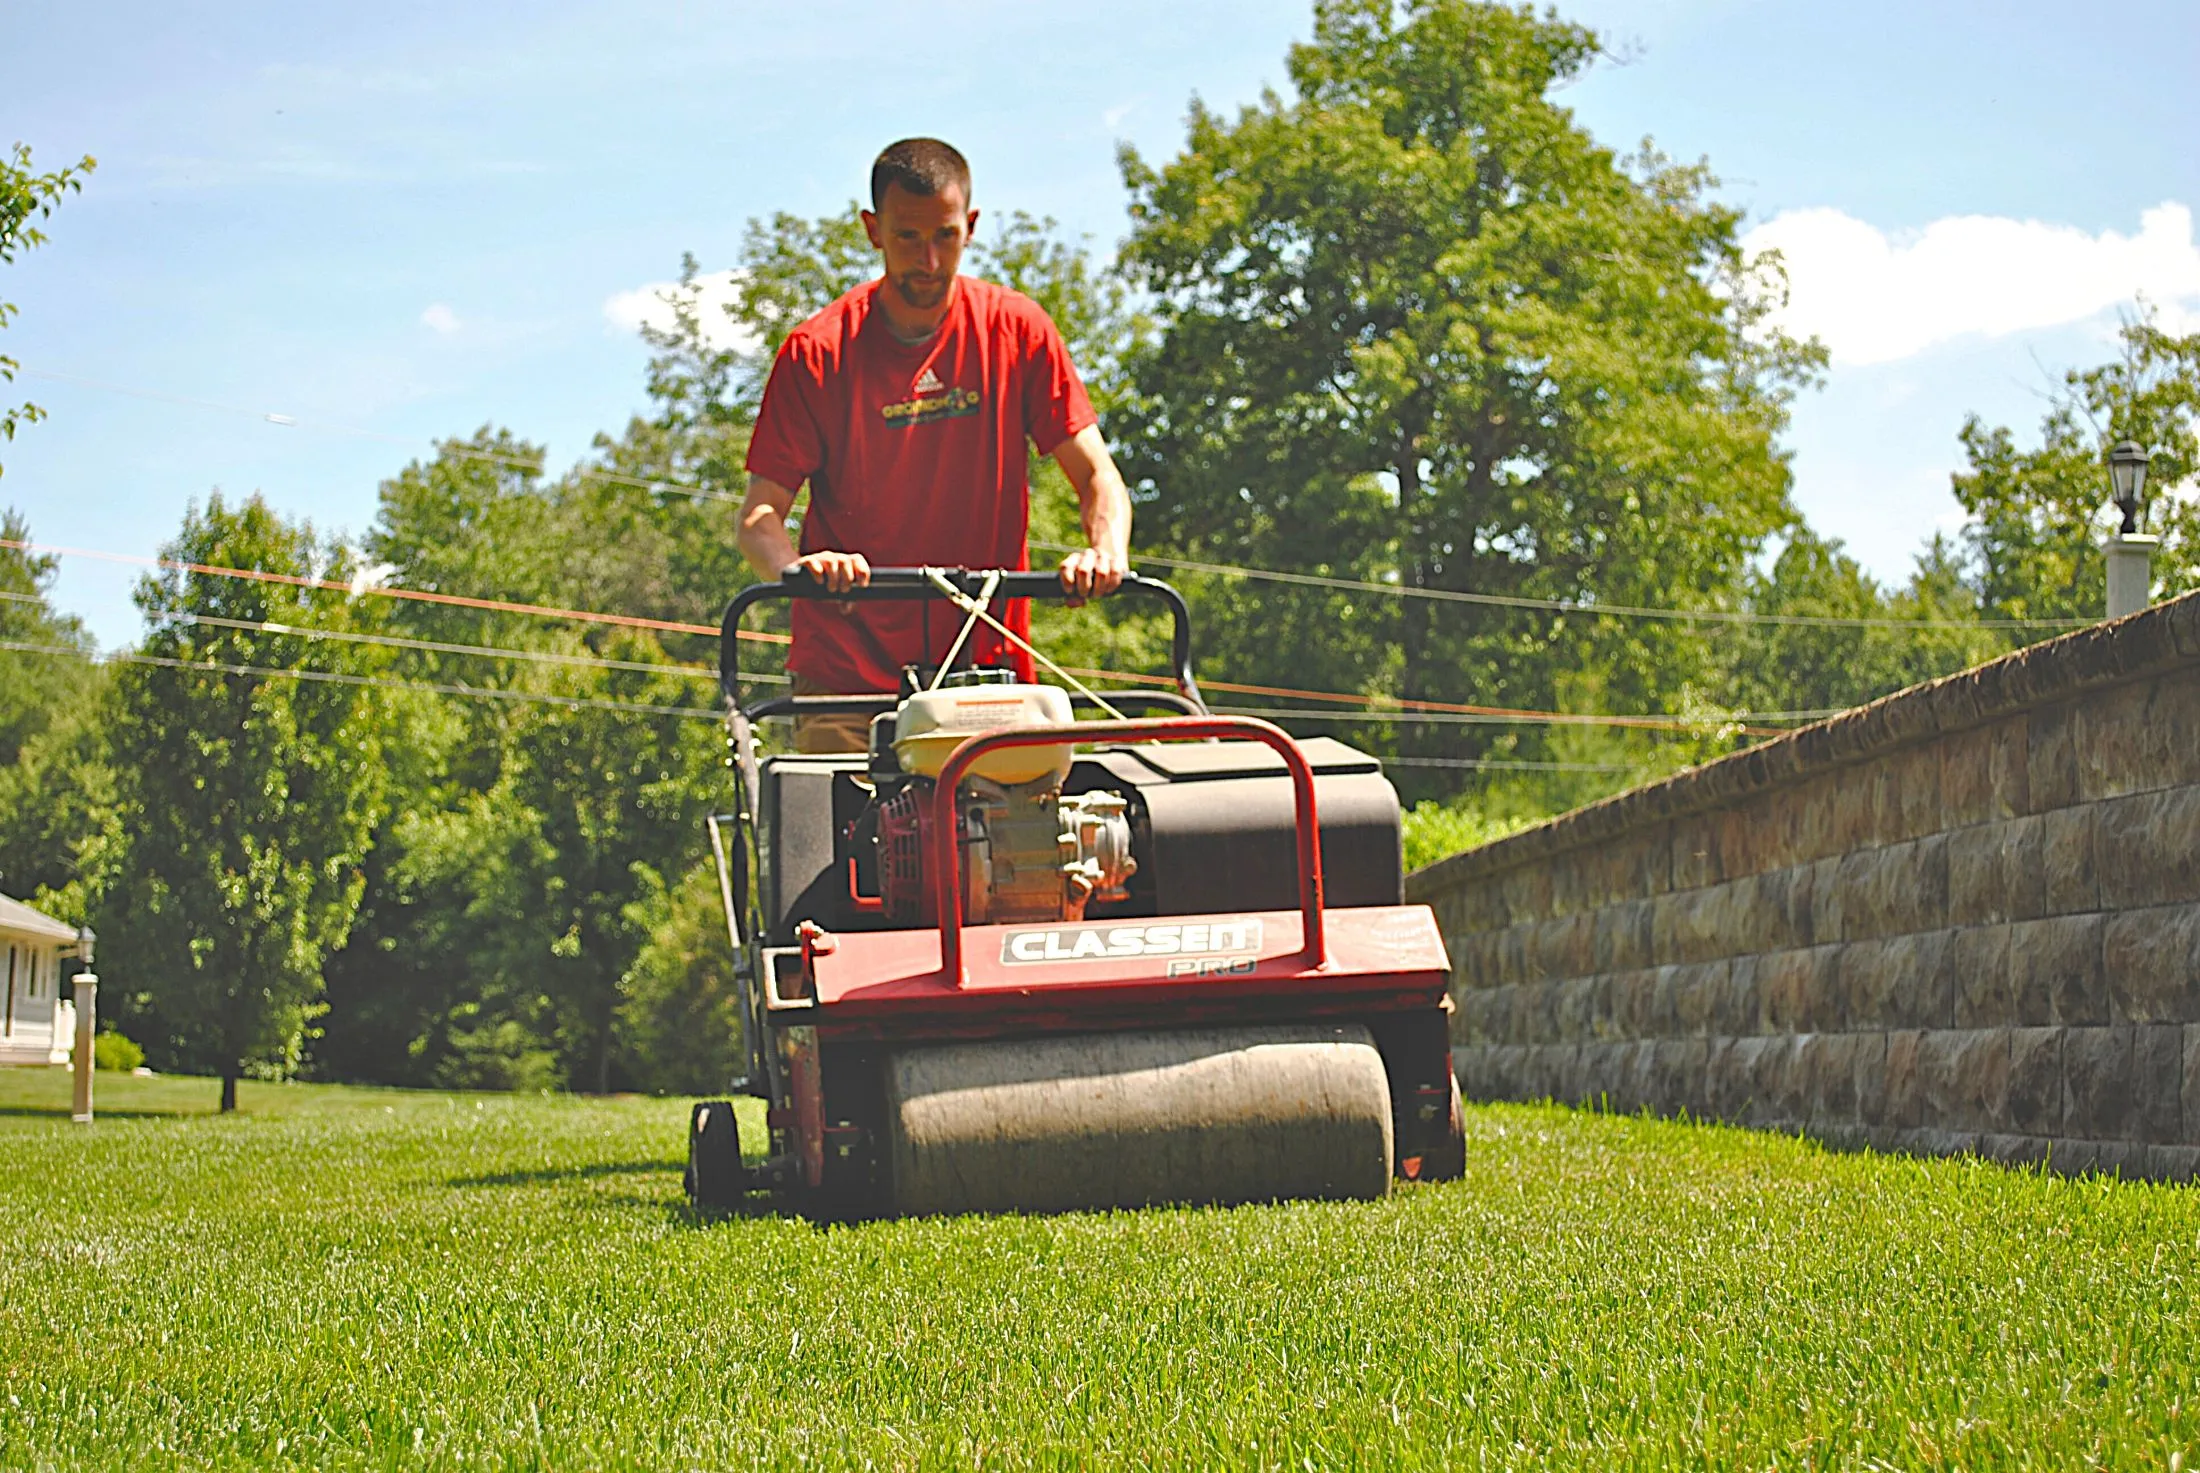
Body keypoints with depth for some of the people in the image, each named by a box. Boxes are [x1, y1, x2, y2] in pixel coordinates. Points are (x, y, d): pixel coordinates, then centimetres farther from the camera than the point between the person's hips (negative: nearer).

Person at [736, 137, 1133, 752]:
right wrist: (798, 567, -26)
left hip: (987, 669, 1)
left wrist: (1106, 551, -18)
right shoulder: (817, 353, 1)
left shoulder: (1017, 331, 6)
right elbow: (760, 513, -3)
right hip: (845, 675, -1)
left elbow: (1096, 475, 4)